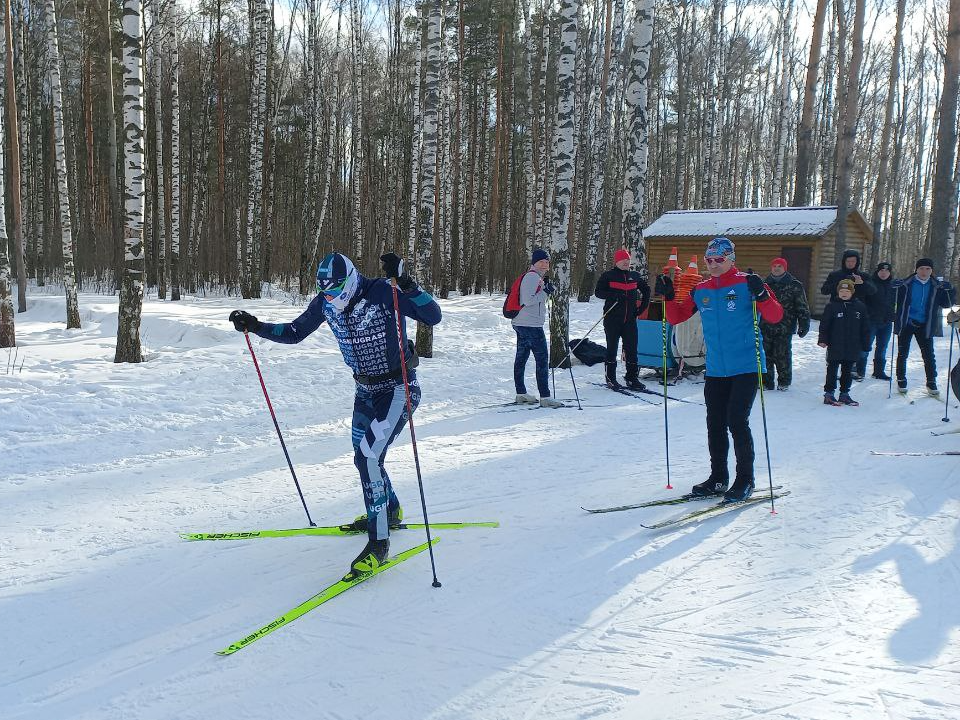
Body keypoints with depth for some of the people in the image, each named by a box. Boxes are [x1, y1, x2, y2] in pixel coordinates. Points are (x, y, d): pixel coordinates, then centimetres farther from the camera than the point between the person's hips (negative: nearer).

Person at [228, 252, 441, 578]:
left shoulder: (383, 293, -23)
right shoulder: (325, 302, -5)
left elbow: (433, 316, -31)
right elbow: (294, 333, 7)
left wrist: (405, 283, -44)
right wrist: (255, 326, -6)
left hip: (398, 389, -8)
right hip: (365, 389, 8)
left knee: (368, 457, -20)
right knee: (365, 456, 20)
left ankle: (379, 542, -11)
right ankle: (391, 511, 46)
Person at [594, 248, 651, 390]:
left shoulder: (634, 276, 12)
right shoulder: (608, 276, 0)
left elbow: (646, 290, 25)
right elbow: (598, 292, -6)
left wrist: (642, 306, 15)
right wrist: (613, 295, -20)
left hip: (630, 318, 4)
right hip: (612, 318, -4)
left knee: (632, 348, 3)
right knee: (612, 348, 2)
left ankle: (632, 377, 10)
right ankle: (610, 377, 10)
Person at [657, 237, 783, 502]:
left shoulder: (746, 284, -6)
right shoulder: (700, 290, 8)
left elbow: (775, 316, -11)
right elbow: (676, 317, 13)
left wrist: (761, 295, -29)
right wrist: (668, 296, -4)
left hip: (746, 367, -5)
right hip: (715, 370, 5)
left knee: (737, 421, -9)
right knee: (715, 424, 9)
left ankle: (745, 480, 6)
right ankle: (718, 478, 23)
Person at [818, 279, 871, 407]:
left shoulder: (860, 307, 5)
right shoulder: (832, 306, -2)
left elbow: (865, 328, 9)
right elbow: (824, 324, -1)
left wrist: (866, 344, 7)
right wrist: (823, 339, -9)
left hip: (853, 347, 3)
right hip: (835, 347, -3)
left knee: (848, 371, 12)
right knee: (832, 370, 0)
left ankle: (845, 394, 20)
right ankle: (828, 394, 5)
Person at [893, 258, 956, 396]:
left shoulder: (936, 286, 2)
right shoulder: (905, 284, -7)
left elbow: (946, 303, 5)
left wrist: (949, 290, -12)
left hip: (925, 326, 2)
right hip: (906, 324, -2)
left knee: (929, 355, 2)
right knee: (903, 354, 5)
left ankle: (931, 382, 14)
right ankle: (901, 380, 19)